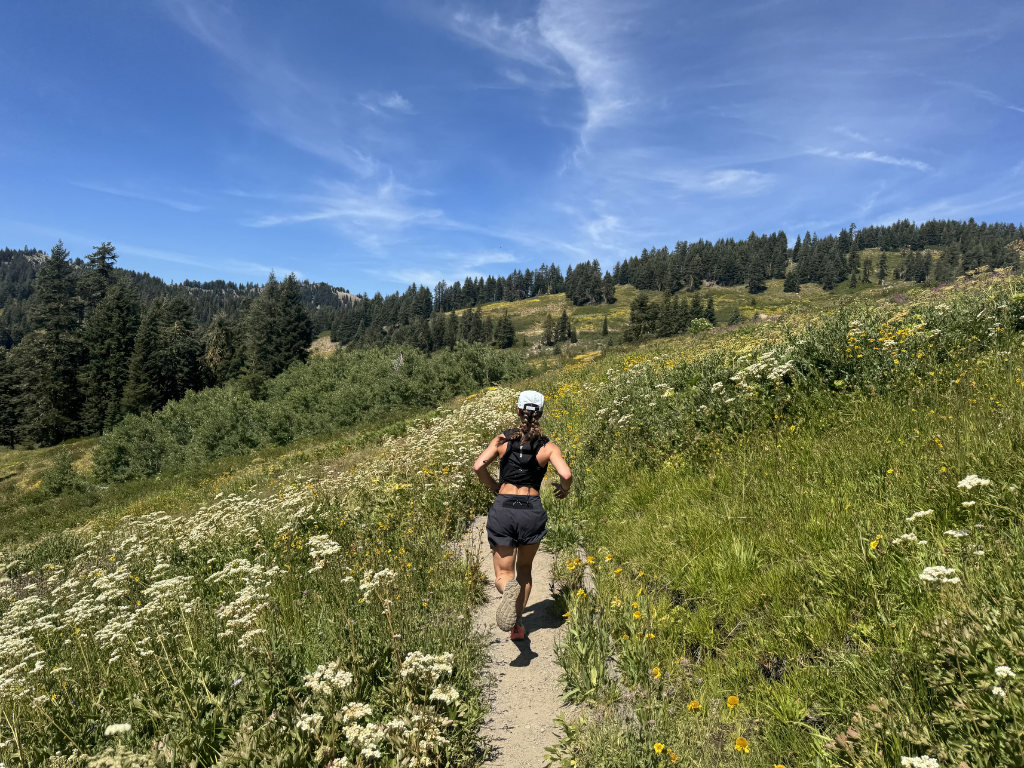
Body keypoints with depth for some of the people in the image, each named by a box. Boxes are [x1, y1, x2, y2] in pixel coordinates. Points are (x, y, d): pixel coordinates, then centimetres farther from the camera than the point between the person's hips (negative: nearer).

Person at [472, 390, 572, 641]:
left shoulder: (502, 439, 2)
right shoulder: (549, 447, -1)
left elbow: (479, 466, -10)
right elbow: (566, 475, -15)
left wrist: (493, 487, 9)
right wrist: (564, 489, 8)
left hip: (503, 509, 0)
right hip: (532, 512, 1)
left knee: (503, 575, 7)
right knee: (524, 567, 25)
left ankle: (509, 588, -28)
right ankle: (517, 624, 21)